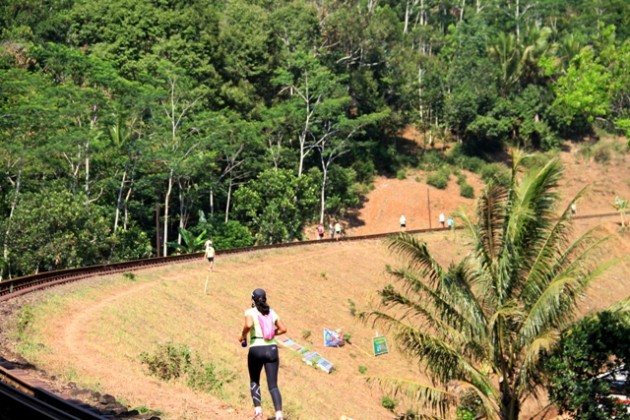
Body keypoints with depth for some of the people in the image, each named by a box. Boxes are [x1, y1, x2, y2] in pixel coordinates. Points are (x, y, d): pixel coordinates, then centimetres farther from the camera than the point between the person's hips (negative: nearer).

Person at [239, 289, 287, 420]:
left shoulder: (250, 312, -2)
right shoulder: (271, 312, 10)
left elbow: (248, 325, -22)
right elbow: (283, 329, 8)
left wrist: (243, 336, -4)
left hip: (256, 349, -2)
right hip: (271, 349, 2)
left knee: (254, 381, 22)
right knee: (273, 386, 0)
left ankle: (258, 408, 5)